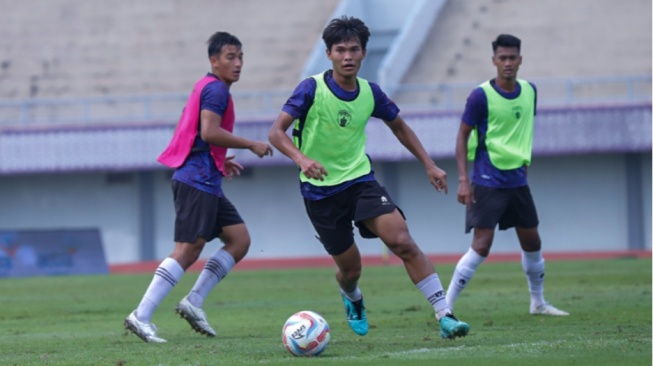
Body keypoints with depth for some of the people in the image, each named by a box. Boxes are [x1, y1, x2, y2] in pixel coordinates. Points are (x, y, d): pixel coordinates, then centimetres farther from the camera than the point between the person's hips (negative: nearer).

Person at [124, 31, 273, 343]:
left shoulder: (206, 87, 21)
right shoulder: (216, 89, -10)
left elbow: (196, 136, 25)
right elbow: (209, 132, -22)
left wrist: (219, 162, 22)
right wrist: (251, 145, -15)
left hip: (206, 182, 10)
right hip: (198, 180, -10)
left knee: (239, 239, 7)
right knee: (188, 250, -14)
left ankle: (193, 302, 5)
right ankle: (141, 316, -17)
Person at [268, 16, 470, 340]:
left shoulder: (370, 93, 0)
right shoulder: (312, 89, -13)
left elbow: (399, 127, 17)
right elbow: (276, 132, -19)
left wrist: (429, 165, 9)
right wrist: (301, 159, -37)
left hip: (360, 180, 2)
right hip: (320, 189, -2)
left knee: (402, 242, -19)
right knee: (350, 268, 5)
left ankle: (444, 316, -19)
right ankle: (352, 299, 44)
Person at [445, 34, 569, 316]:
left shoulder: (529, 92, 5)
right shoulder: (481, 96, -12)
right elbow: (463, 136, -9)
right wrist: (463, 179, -15)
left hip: (517, 179, 6)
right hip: (487, 182, -6)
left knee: (532, 242, 13)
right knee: (481, 245, -14)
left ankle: (538, 302, 30)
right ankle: (445, 307, -10)